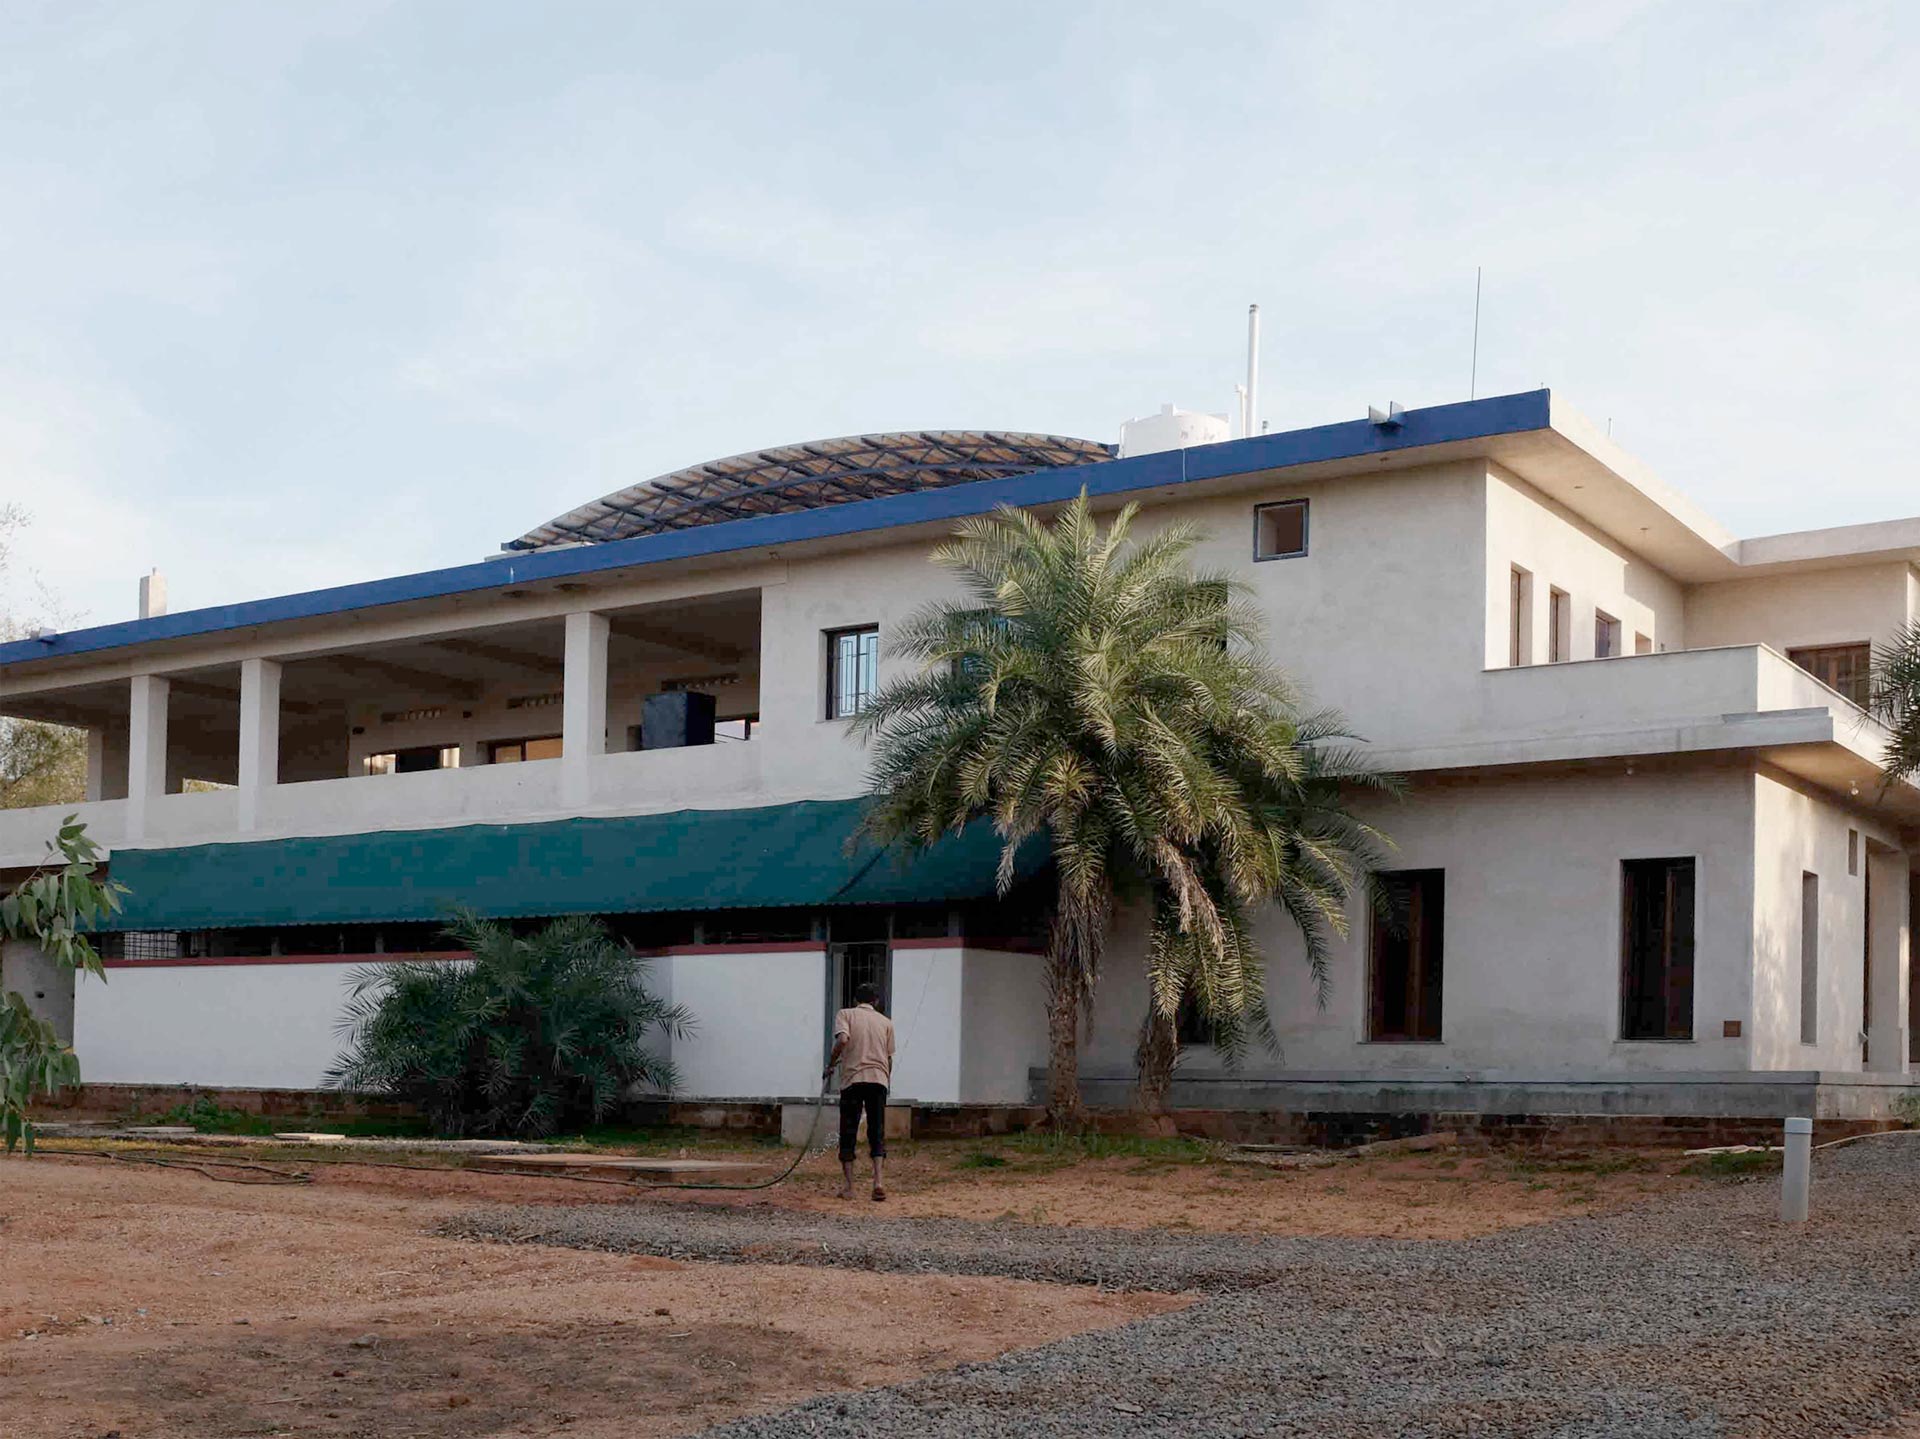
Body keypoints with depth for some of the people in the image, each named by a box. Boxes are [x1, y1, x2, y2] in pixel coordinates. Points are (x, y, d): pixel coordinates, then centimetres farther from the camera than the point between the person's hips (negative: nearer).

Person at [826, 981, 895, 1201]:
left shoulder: (845, 1014, 7)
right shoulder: (886, 1022, 16)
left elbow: (843, 1039, -12)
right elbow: (889, 1058, 15)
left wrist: (831, 1063, -1)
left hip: (852, 1078, -2)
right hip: (879, 1079, 2)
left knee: (848, 1134, 6)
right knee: (877, 1133, 6)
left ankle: (848, 1186, 4)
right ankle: (878, 1181, -11)